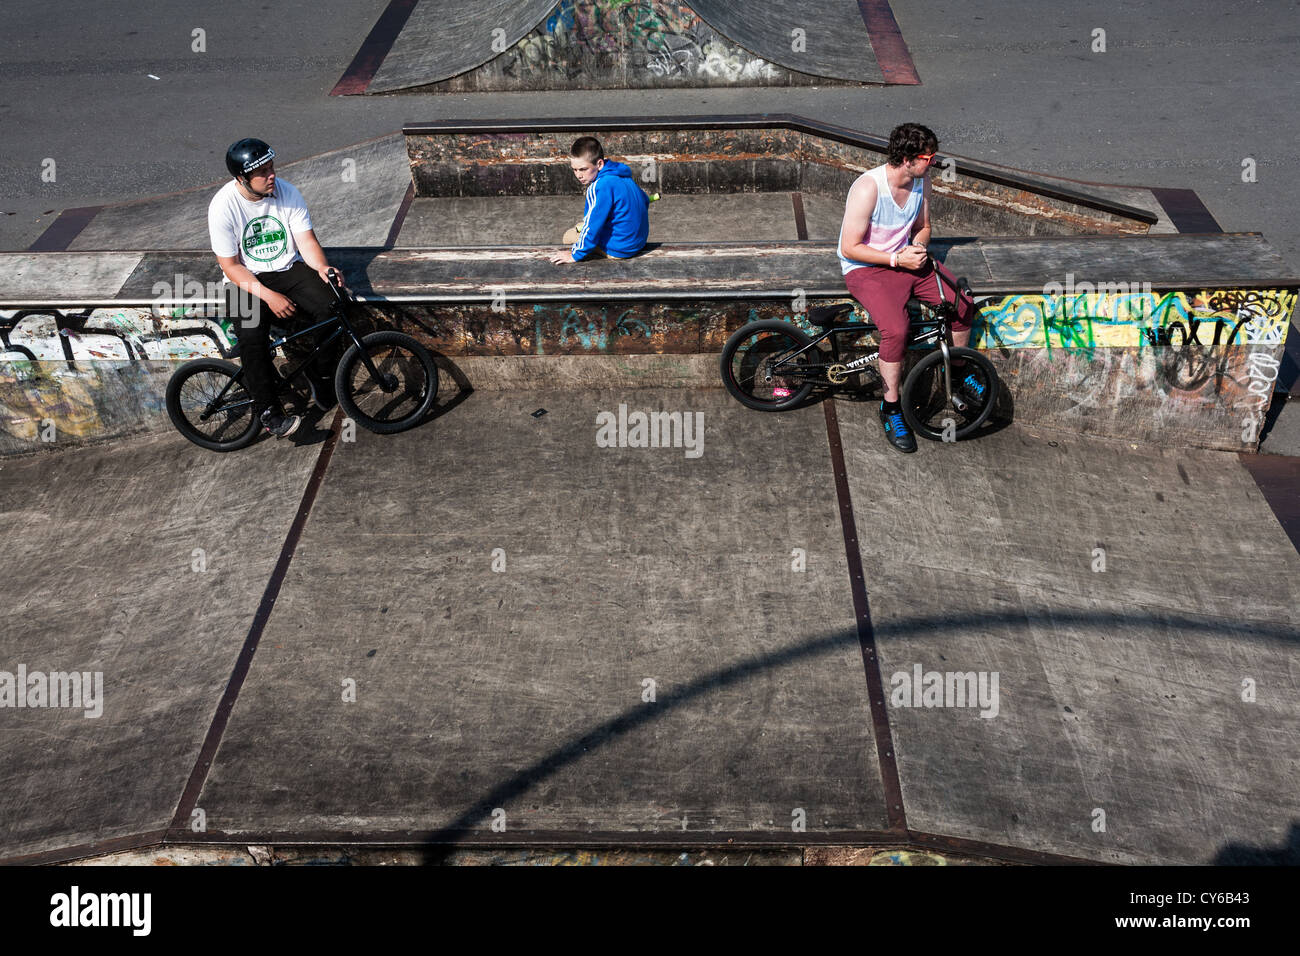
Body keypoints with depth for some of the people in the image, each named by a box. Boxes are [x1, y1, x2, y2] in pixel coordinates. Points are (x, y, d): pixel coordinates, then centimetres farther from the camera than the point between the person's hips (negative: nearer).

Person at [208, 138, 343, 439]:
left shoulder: (286, 192, -7)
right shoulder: (223, 207, -16)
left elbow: (307, 240, -4)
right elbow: (230, 266, -13)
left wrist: (322, 269, -26)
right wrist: (269, 296, -25)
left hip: (289, 269, 3)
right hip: (247, 280, -3)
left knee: (332, 307, -24)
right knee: (252, 335, -29)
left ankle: (320, 377, -2)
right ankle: (268, 411, -16)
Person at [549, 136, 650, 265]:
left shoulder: (599, 186, -26)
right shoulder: (622, 174, 3)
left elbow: (591, 228, -24)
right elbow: (645, 201, 17)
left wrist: (575, 255, -14)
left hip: (619, 249, -9)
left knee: (569, 236, 5)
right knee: (578, 226, 26)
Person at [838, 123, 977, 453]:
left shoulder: (921, 181, -2)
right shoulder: (868, 188, -24)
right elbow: (851, 248, -21)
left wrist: (918, 246, -9)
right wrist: (897, 259, -22)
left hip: (907, 258, 7)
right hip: (866, 268, -7)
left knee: (963, 304, -6)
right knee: (896, 330, -30)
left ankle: (958, 373, 22)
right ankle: (890, 408, -11)